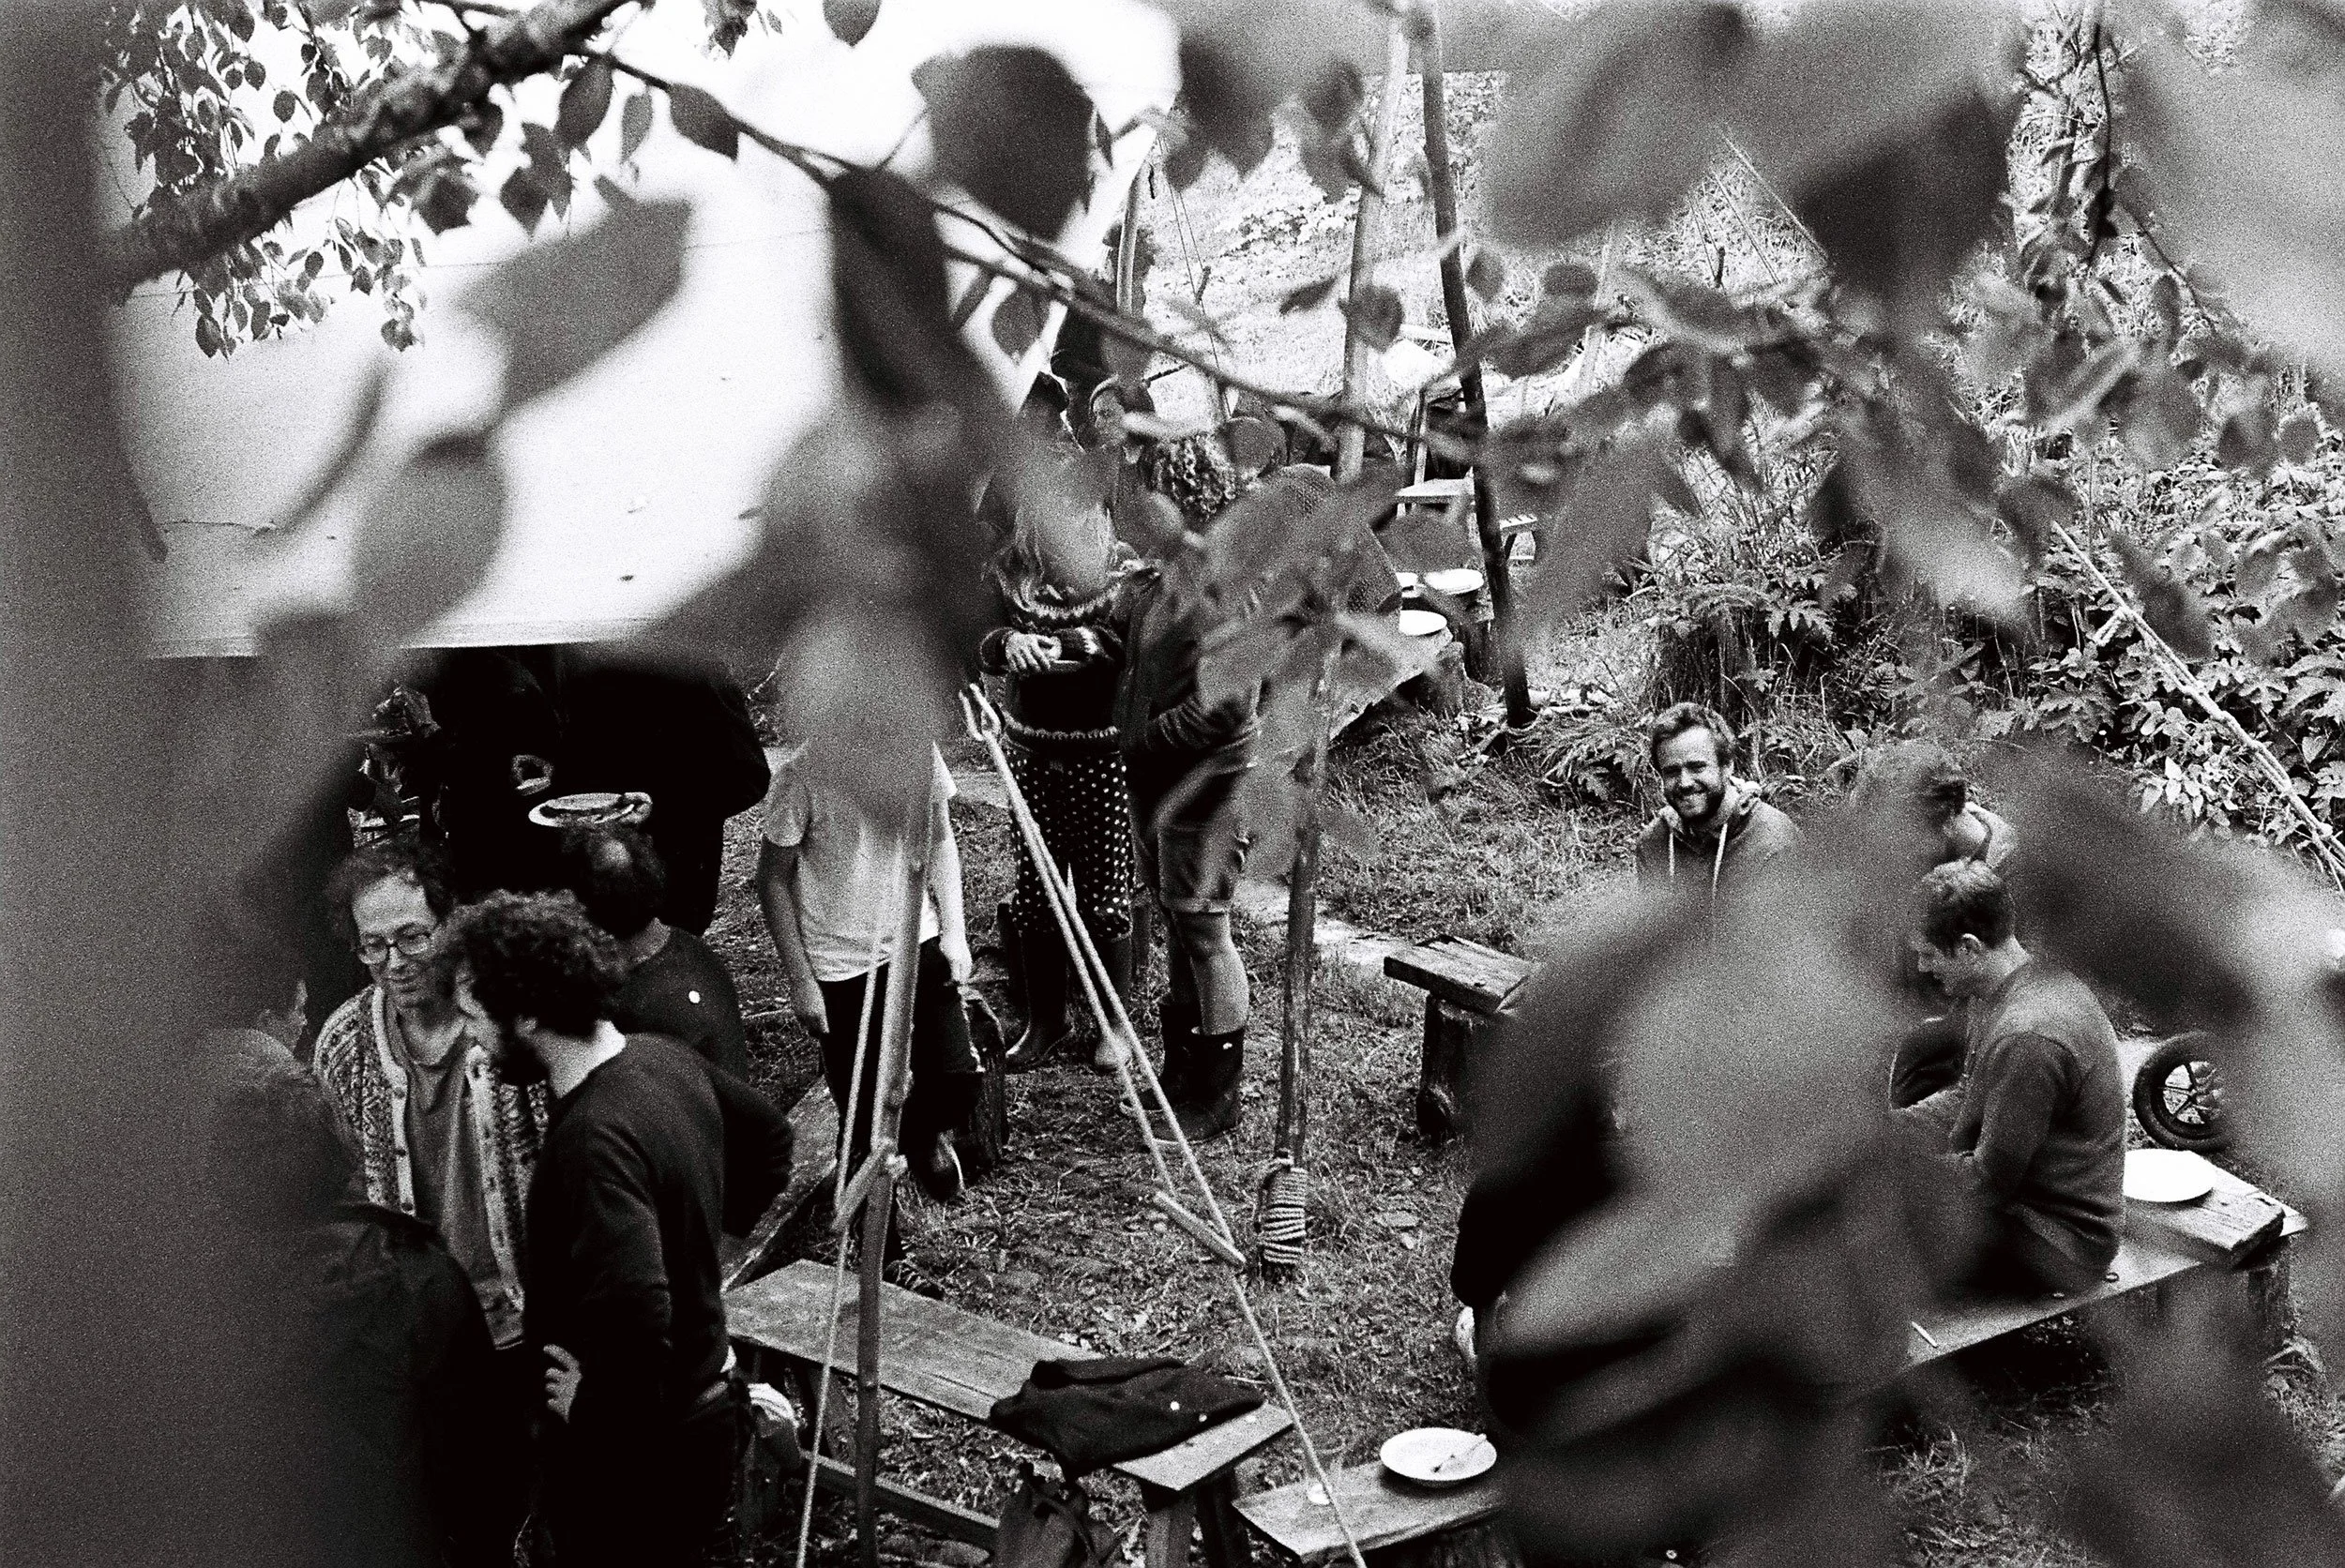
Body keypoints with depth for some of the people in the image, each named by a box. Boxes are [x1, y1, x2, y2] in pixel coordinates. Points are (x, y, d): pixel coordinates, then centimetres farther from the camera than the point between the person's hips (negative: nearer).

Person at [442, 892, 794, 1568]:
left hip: (634, 1449, -9)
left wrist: (589, 1411, -22)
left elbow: (634, 1319, -39)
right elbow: (770, 1136, 16)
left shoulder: (593, 1136, -30)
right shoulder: (661, 1057, -3)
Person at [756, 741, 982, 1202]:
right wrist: (801, 981, -9)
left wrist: (954, 932, -1)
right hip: (841, 968, -3)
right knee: (865, 1119, 7)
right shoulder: (801, 773, -20)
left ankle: (924, 1132, 32)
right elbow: (773, 879, -10)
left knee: (960, 1077, -4)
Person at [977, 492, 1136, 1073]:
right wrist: (1008, 642, -30)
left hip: (1103, 755, -3)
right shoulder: (1010, 572, 0)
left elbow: (1130, 644, -18)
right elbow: (984, 649, -8)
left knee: (1105, 894, 4)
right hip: (1034, 753, 3)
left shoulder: (1120, 568, -7)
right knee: (1033, 894, 9)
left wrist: (1066, 644, -34)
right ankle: (1046, 1020, 24)